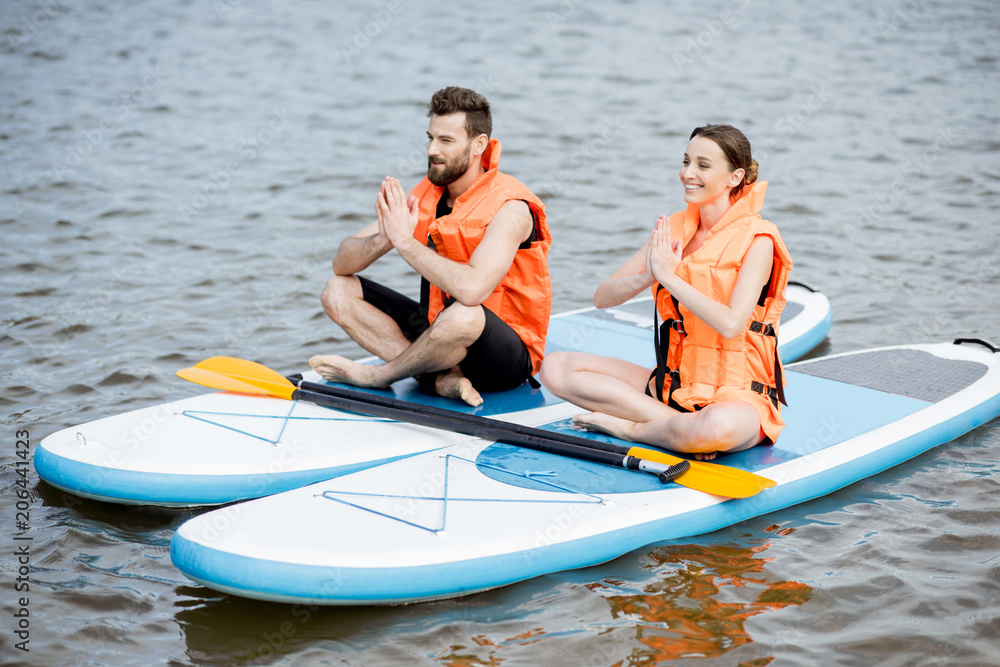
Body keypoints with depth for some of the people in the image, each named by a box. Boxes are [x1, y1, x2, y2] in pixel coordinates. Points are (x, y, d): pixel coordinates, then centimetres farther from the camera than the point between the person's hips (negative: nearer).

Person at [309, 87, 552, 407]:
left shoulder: (508, 207, -20)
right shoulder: (425, 195, 0)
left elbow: (472, 289, -38)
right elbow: (342, 263, -2)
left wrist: (405, 241, -29)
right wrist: (384, 240, -24)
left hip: (506, 357, -7)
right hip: (437, 330, 7)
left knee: (462, 315, -41)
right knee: (338, 290, -3)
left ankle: (374, 376, -11)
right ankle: (442, 378, -19)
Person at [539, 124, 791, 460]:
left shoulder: (756, 238, -9)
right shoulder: (673, 229, 8)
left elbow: (731, 323, -24)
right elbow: (602, 297, 3)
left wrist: (669, 276, -19)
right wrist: (647, 277, -17)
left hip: (739, 396, -6)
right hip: (673, 381, 6)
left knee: (720, 427, -43)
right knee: (555, 368, -8)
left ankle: (626, 427, -12)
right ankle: (680, 426, -15)